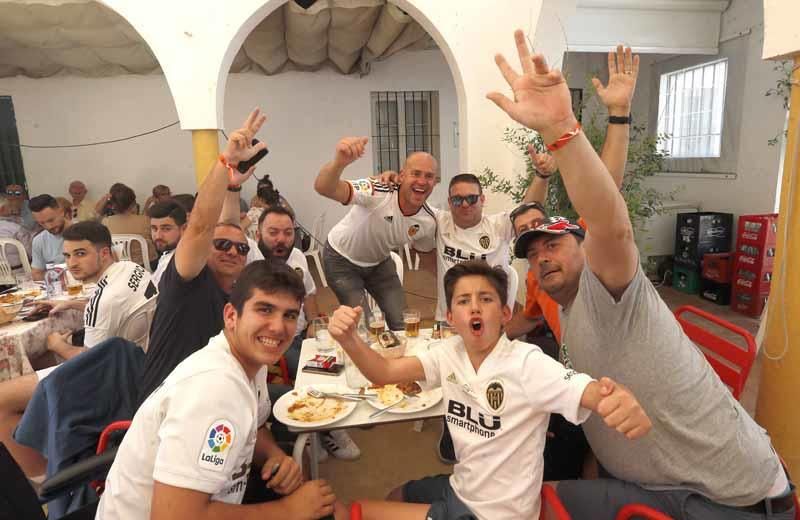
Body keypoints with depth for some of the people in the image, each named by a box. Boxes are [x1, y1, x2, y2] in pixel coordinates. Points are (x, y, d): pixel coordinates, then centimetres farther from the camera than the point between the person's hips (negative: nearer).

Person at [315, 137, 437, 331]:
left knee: (402, 324, 6)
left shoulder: (428, 221, -17)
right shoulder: (377, 193, -35)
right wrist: (339, 162, -73)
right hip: (342, 259, -4)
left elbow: (426, 251, 5)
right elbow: (323, 188, -52)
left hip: (380, 263, 5)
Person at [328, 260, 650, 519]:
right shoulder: (451, 353, -8)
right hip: (461, 487, 5)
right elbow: (383, 373, -12)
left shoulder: (527, 364, -25)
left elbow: (594, 394, -35)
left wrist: (625, 406, -59)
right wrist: (348, 338, -31)